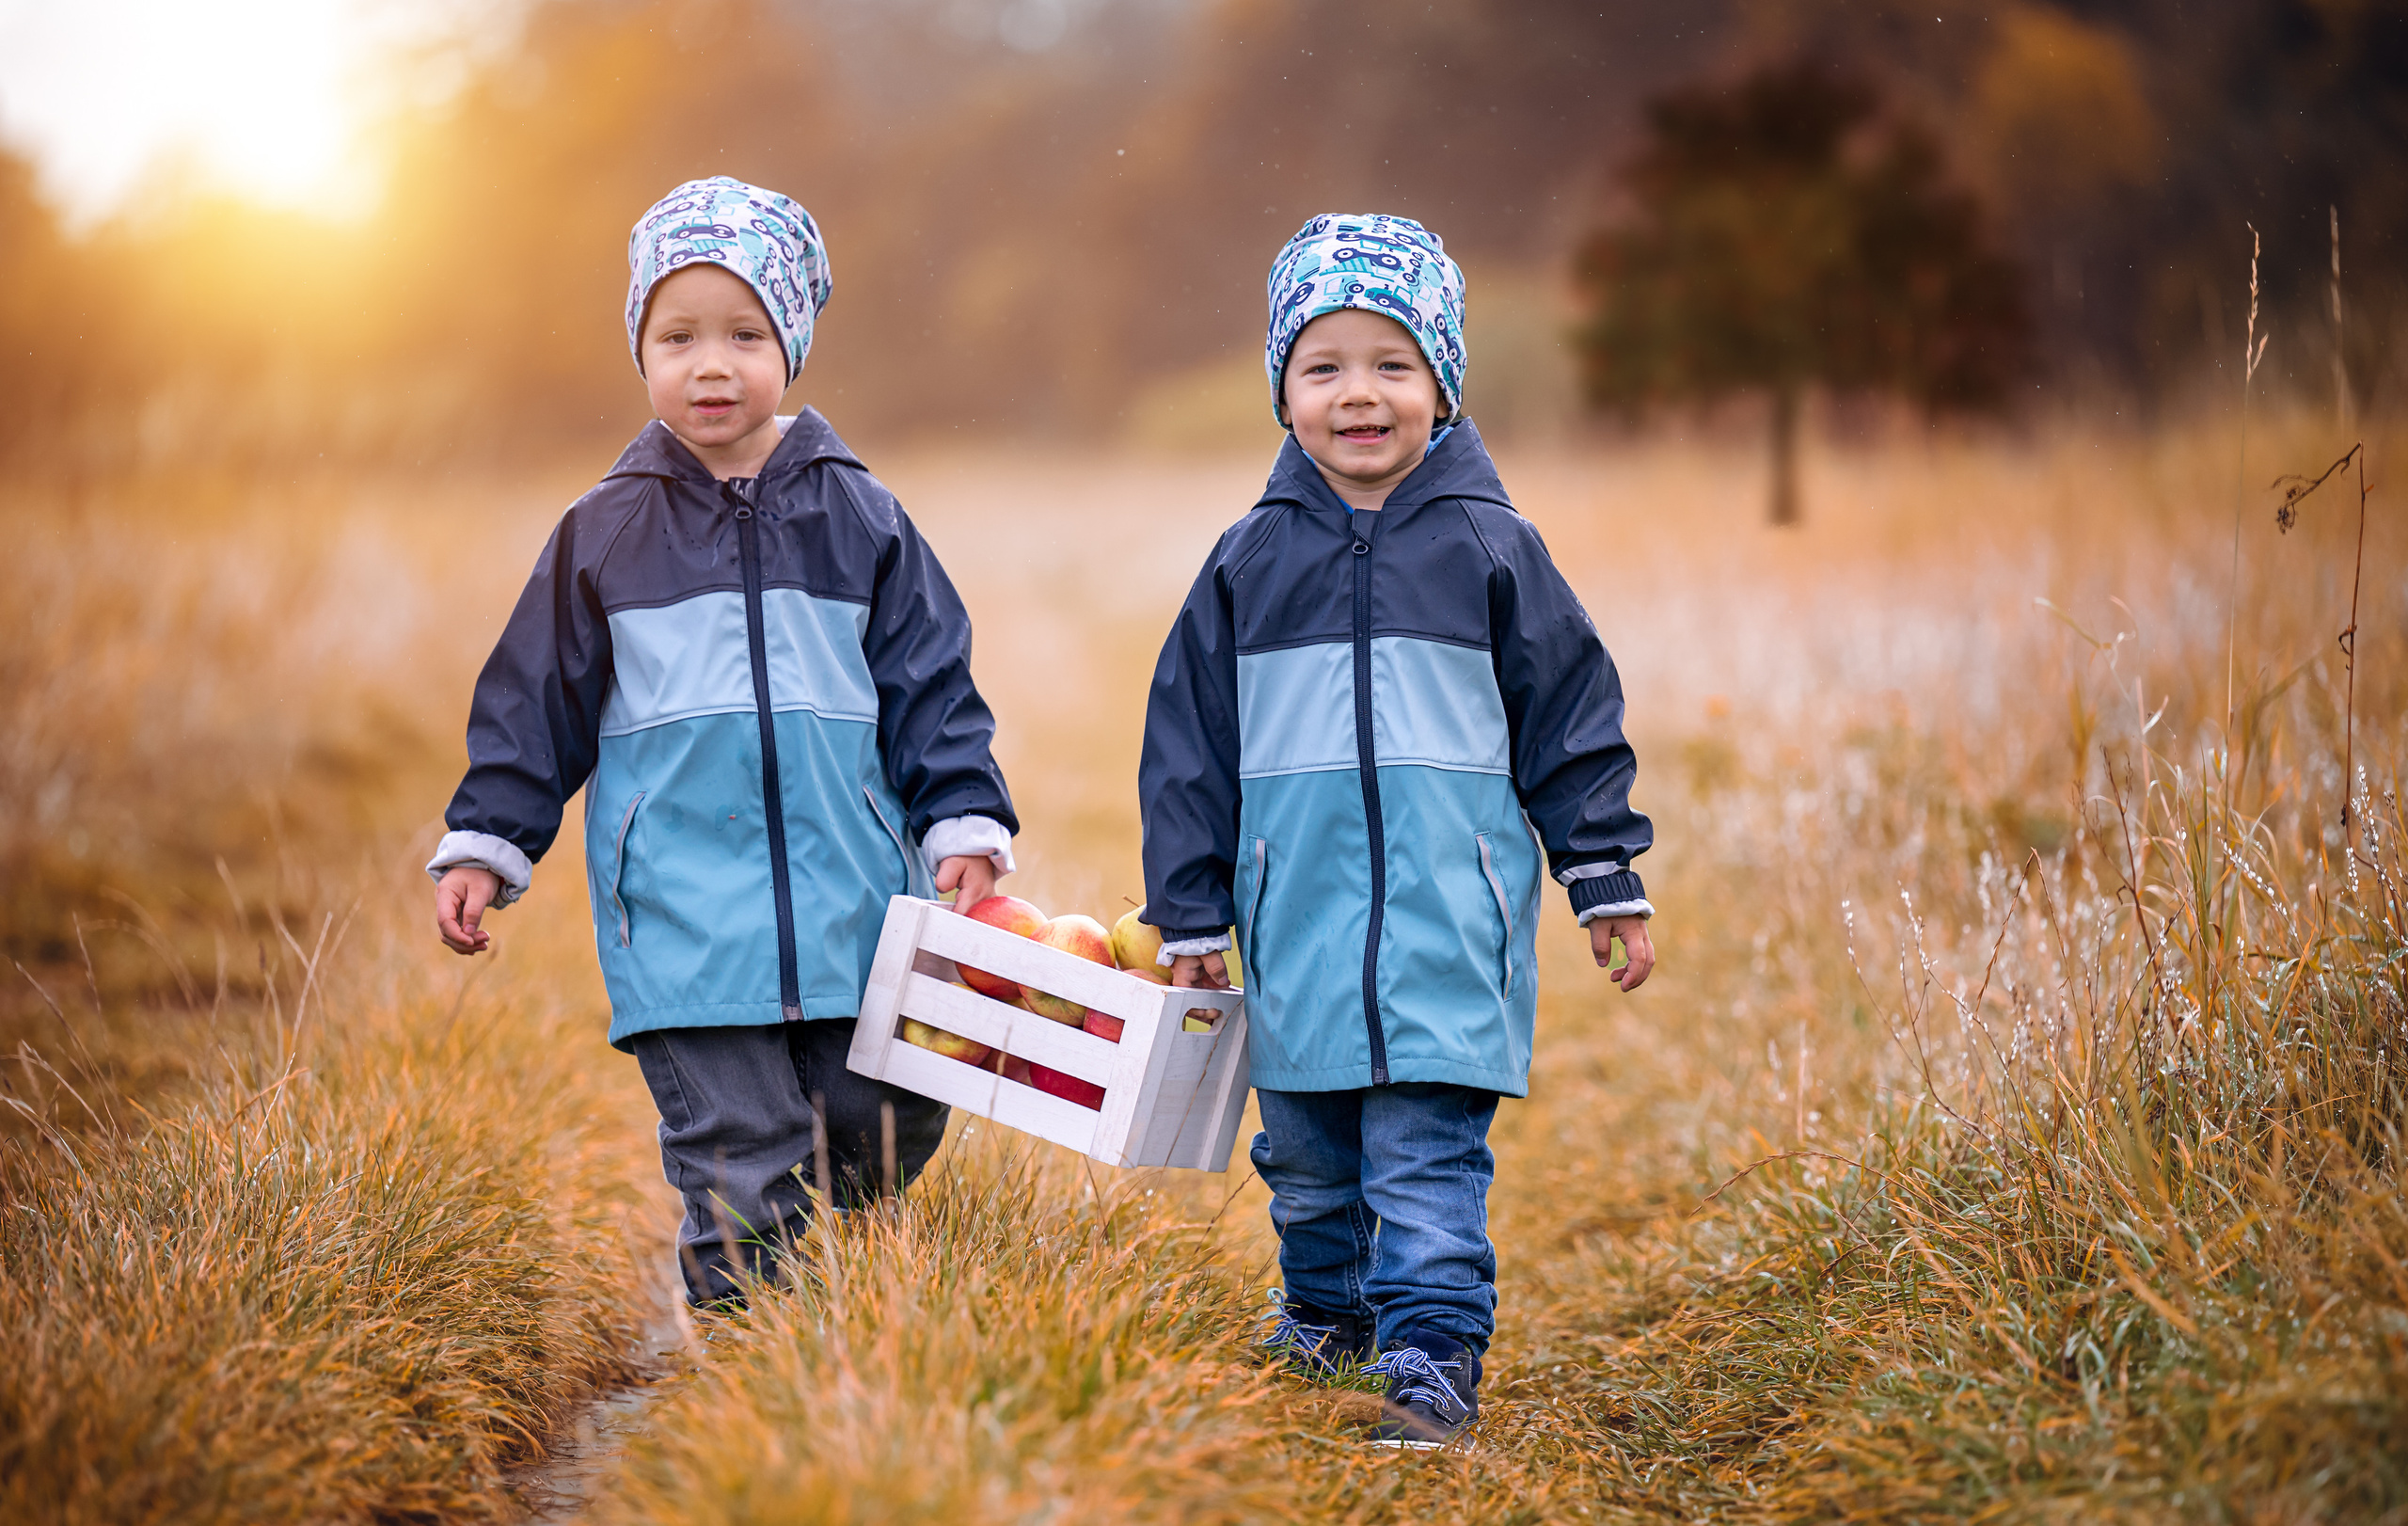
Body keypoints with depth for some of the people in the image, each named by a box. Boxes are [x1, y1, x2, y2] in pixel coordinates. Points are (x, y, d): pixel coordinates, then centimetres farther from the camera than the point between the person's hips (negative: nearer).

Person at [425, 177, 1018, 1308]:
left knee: (881, 1150, 7)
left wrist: (965, 828, 0)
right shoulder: (604, 535, 5)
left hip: (852, 912, 2)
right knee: (740, 1182, -6)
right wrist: (484, 845, 7)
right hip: (685, 929, -1)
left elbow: (931, 688, 8)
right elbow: (537, 704, 10)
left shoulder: (856, 519, 6)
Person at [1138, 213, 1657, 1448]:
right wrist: (1187, 916, 8)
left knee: (1427, 1151, -8)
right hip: (1298, 918, 3)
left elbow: (1572, 718, 6)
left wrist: (1609, 882, 5)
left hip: (1449, 920, -3)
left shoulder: (1490, 549, 1)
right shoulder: (1249, 561, 5)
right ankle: (1326, 1308, 37)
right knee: (1306, 1149, 15)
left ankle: (1431, 1355, -4)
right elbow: (1188, 744, 9)